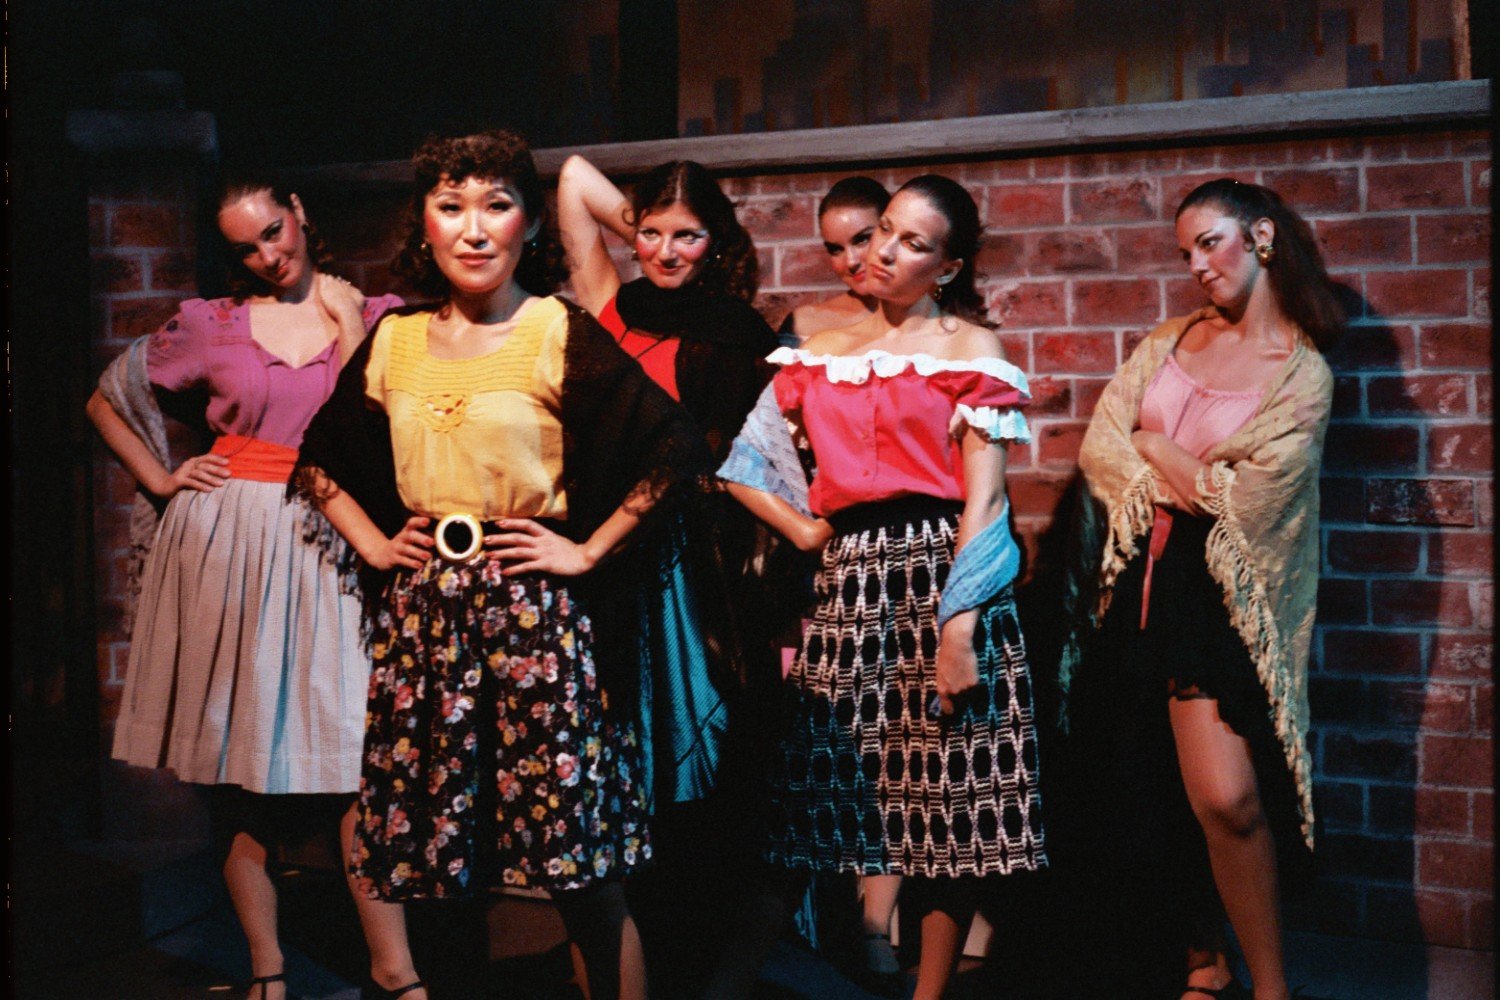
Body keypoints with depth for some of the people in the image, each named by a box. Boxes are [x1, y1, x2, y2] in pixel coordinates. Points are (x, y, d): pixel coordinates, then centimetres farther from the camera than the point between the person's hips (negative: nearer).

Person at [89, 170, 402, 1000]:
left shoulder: (368, 312, 6)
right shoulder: (210, 324, 7)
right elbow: (106, 401, 17)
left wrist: (343, 314, -4)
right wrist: (161, 482, 9)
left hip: (328, 544, -1)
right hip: (226, 543, 1)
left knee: (354, 753, -7)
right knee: (236, 757, 3)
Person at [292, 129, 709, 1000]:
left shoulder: (562, 333, -4)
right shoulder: (394, 341, 10)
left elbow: (677, 448, -10)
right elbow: (321, 456, 23)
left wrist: (588, 551, -8)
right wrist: (372, 543, 10)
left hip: (534, 606, -4)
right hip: (420, 614, 4)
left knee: (581, 876, -3)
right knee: (430, 858, 8)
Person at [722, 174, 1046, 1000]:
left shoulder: (970, 348, 2)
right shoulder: (820, 355, 15)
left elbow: (983, 498, -6)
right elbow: (745, 462, 16)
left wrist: (959, 623, -14)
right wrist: (802, 529, 3)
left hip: (943, 570, -3)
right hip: (849, 579, 3)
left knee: (948, 800, -1)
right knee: (851, 785, 4)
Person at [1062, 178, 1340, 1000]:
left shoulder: (1302, 374, -4)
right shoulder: (1170, 340, 11)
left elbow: (1249, 500, -12)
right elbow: (1099, 445, 3)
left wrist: (1157, 449, -1)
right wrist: (1190, 481, -11)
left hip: (1212, 592, -5)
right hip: (1134, 580, 5)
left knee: (1226, 799, -16)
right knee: (1148, 788, 9)